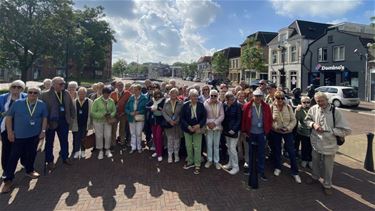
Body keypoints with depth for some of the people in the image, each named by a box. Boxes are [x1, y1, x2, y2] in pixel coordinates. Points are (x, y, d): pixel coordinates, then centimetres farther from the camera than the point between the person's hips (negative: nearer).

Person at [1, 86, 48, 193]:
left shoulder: (42, 105, -1)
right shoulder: (17, 103, -5)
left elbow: (45, 118, 7)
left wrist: (43, 130, 0)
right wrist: (10, 132, -5)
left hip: (34, 135, 2)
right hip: (19, 135, -2)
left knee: (31, 154, 16)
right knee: (14, 157, 3)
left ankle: (29, 170, 38)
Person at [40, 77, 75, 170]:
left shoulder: (66, 93, 3)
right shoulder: (45, 95, -11)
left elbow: (71, 106, 10)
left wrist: (72, 117, 7)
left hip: (64, 121, 4)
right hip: (51, 122, -4)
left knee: (64, 141, 14)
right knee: (49, 142, 10)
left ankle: (65, 157, 30)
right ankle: (50, 161, 24)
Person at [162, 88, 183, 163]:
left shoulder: (180, 103, -4)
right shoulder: (166, 102, 0)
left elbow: (182, 114, -3)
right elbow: (163, 112, -2)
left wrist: (176, 121, -14)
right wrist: (169, 120, -12)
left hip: (177, 124, -1)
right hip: (168, 124, 1)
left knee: (177, 139, 8)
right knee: (170, 139, 8)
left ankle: (176, 154, 22)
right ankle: (170, 155, 18)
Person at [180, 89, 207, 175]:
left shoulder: (201, 105, -6)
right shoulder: (185, 105, -6)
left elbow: (204, 117, -3)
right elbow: (182, 118, -5)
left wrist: (199, 125, -16)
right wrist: (188, 126, -15)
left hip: (198, 129, -1)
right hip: (187, 129, 2)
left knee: (197, 147, 2)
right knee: (188, 147, 14)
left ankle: (197, 165, 15)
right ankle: (190, 162, 33)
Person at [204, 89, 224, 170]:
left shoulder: (220, 104, 0)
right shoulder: (206, 103, -4)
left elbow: (222, 115, -3)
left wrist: (215, 123, -12)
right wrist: (208, 123, -13)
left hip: (217, 126, 1)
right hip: (208, 126, -1)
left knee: (216, 144, 8)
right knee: (209, 144, 3)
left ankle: (216, 161, 20)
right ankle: (209, 160, 20)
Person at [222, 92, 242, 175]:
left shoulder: (238, 106, -13)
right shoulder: (225, 105, 3)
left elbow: (239, 119, -13)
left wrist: (234, 129, -18)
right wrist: (223, 127, 6)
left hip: (234, 130, -6)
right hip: (226, 129, 6)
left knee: (232, 148, -5)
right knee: (229, 147, 15)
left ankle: (235, 166, 9)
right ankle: (230, 163, 30)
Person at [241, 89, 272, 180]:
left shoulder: (266, 106, -2)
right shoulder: (247, 106, -7)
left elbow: (270, 119, 4)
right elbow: (243, 119, -2)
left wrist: (267, 131, 2)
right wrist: (244, 131, -2)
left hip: (261, 133, 1)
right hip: (250, 133, -1)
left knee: (261, 153, 8)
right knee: (250, 152, 14)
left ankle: (261, 172, 21)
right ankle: (250, 169, 30)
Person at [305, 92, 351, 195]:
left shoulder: (335, 112, -20)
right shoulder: (313, 109, -10)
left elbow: (346, 130, -17)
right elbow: (307, 120, 8)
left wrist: (329, 131, -22)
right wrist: (313, 124, -12)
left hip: (329, 145, -3)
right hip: (316, 143, 3)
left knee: (328, 167, 14)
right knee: (315, 162, 24)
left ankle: (327, 185, 37)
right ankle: (315, 177, 50)